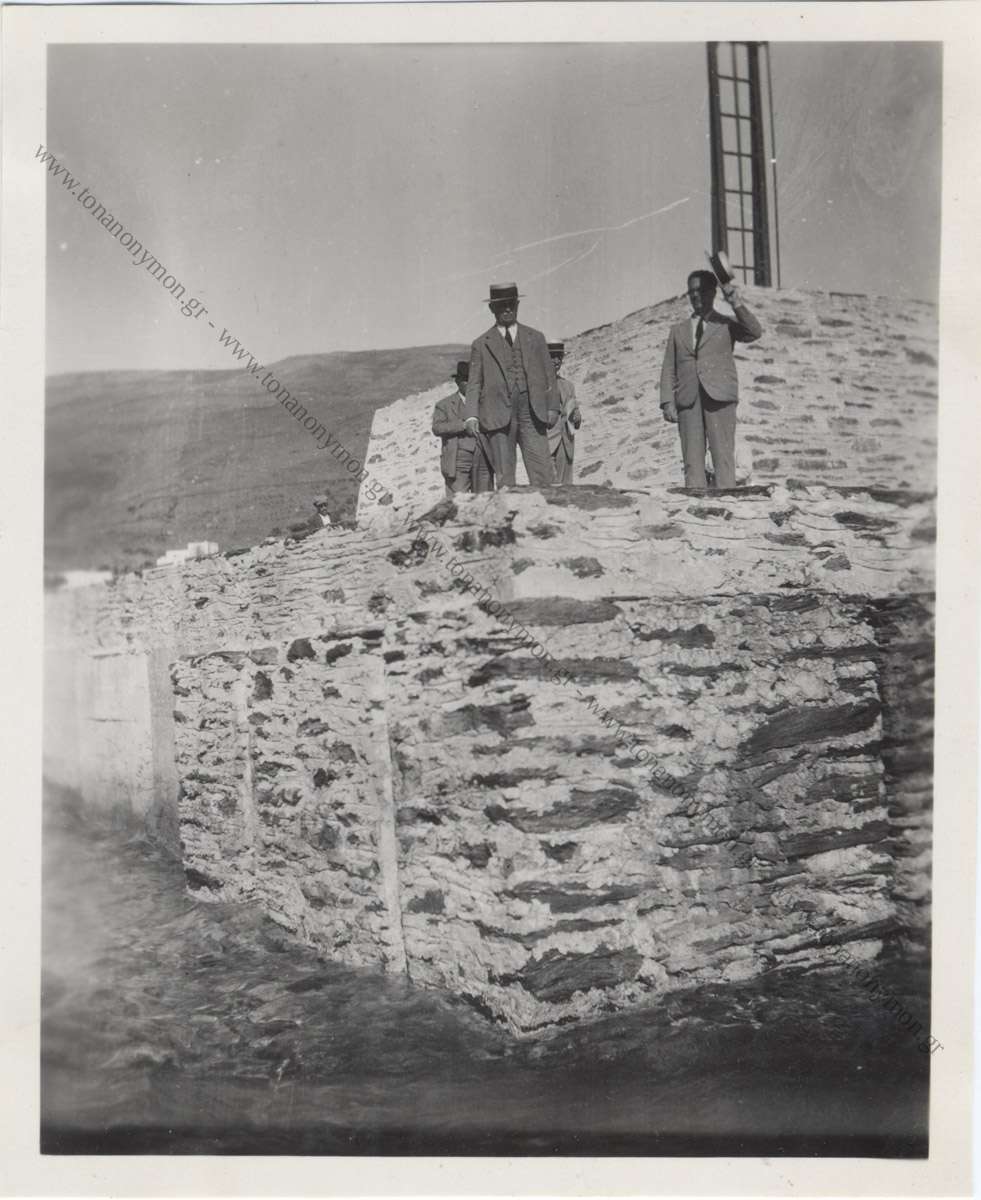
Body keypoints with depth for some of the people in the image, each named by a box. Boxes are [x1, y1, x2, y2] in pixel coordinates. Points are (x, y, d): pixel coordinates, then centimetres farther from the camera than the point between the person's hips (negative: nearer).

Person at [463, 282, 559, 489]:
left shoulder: (535, 338, 15)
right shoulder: (481, 344, 10)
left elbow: (549, 374, 15)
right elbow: (474, 383, 6)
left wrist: (553, 407, 4)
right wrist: (471, 416, -8)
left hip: (531, 412, 1)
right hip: (498, 415, -1)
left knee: (543, 475, -8)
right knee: (504, 478, -1)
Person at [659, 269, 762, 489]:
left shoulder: (726, 325, 14)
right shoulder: (678, 330, 21)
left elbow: (755, 332, -5)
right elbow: (669, 369, 14)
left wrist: (736, 303, -13)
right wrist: (667, 402, 0)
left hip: (719, 398, -2)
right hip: (688, 401, 2)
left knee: (723, 458, -9)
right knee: (692, 461, -3)